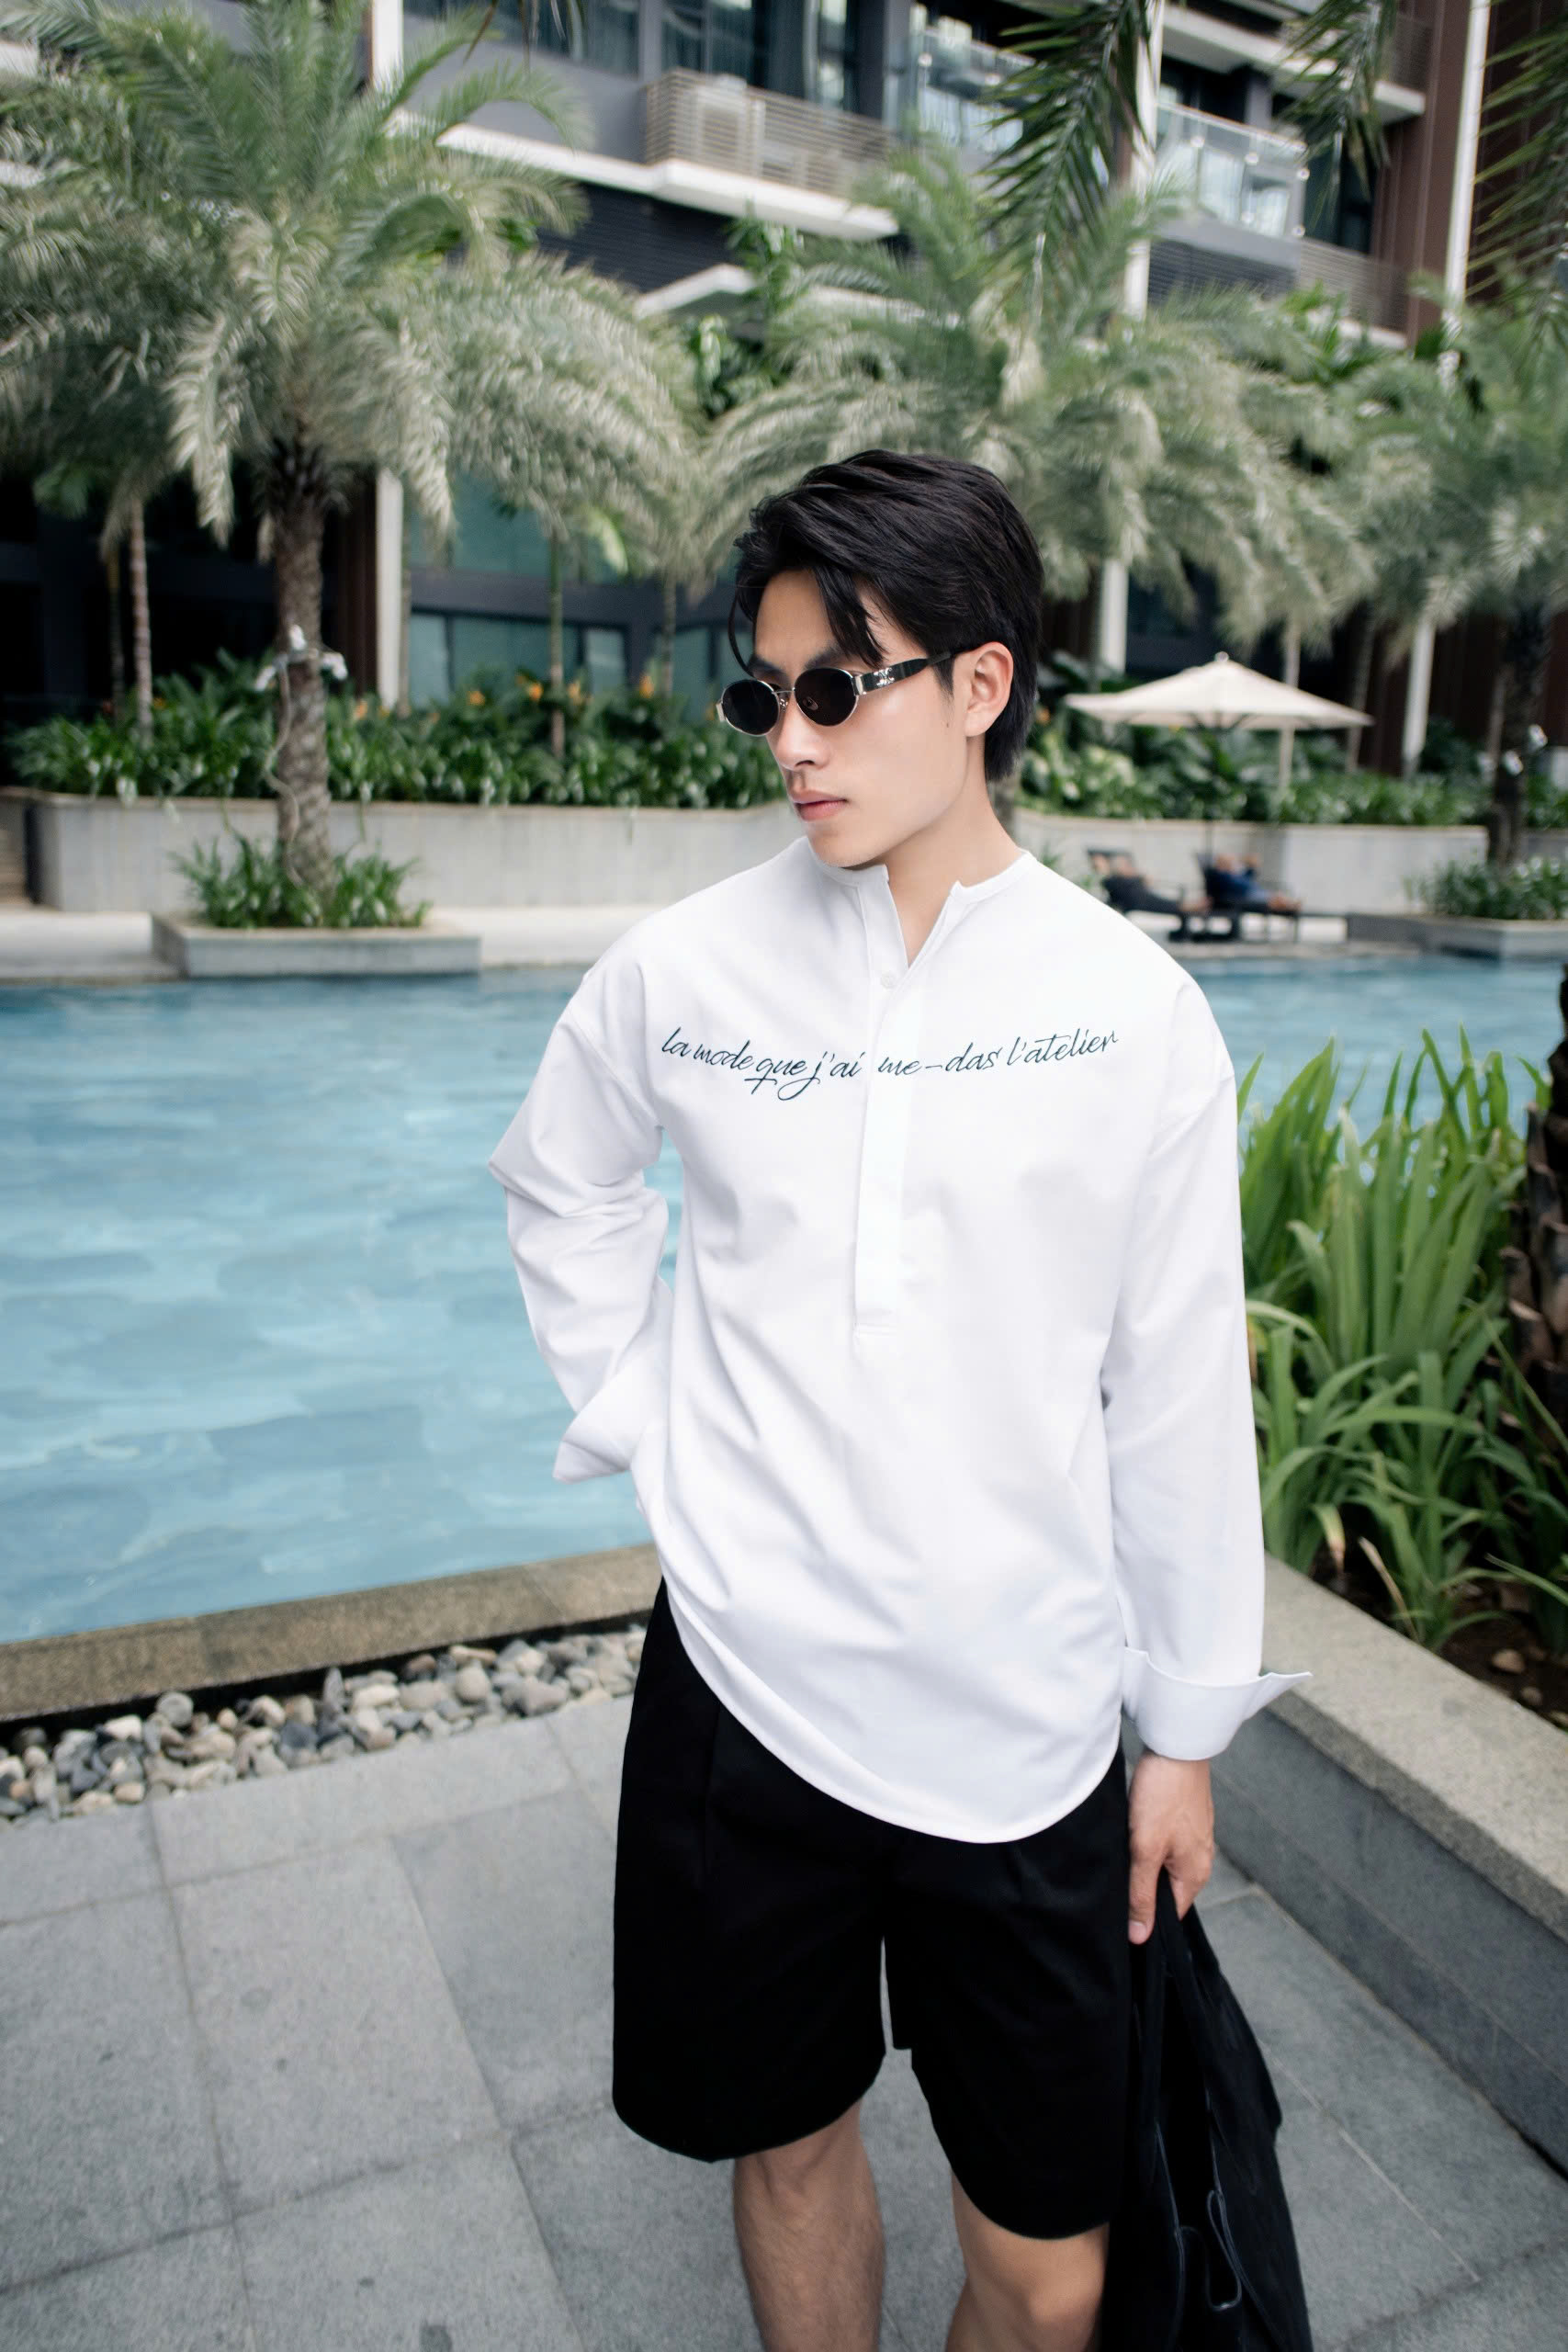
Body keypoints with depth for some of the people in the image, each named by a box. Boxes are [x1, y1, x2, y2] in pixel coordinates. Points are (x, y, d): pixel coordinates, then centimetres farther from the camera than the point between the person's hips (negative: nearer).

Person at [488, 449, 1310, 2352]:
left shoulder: (1132, 1010, -8)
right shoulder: (680, 970, -5)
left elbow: (1178, 1394, -1)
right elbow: (558, 1190, 15)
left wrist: (1188, 1723, 5)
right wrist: (632, 1407, 4)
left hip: (1028, 1723, 0)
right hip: (745, 1683, 1)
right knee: (788, 2138, 21)